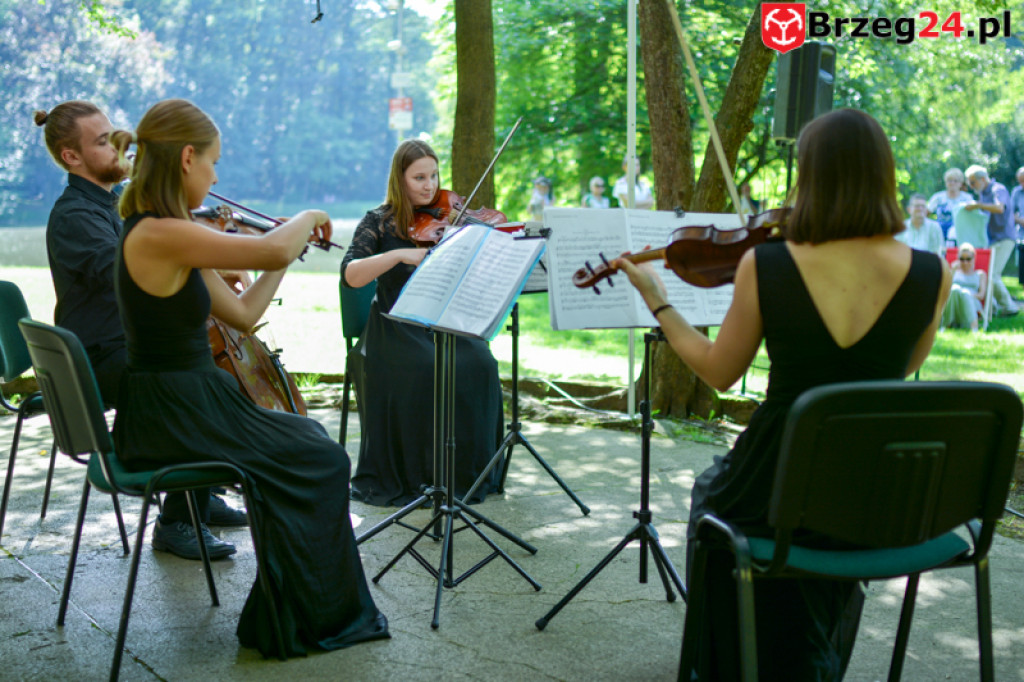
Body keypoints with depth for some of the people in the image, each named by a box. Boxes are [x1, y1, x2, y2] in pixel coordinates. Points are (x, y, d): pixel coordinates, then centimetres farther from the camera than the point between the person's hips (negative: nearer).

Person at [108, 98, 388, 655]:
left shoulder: (168, 235, 9)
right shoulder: (159, 235, -22)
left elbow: (243, 312, 11)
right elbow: (272, 250, -31)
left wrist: (295, 241, 10)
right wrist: (309, 217, -10)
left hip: (171, 407, 10)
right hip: (173, 418, -10)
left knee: (305, 443, 18)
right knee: (320, 460, 1)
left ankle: (284, 617, 25)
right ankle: (313, 618, 16)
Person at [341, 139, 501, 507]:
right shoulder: (380, 222, 3)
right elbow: (350, 275, -13)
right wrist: (399, 255, -25)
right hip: (398, 326, -2)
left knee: (478, 364, -26)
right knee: (422, 370, -32)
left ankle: (468, 472, -13)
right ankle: (409, 477, -15)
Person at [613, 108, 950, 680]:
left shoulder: (764, 264, -16)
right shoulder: (930, 274, -11)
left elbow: (719, 373, -2)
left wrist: (656, 299, 10)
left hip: (776, 492, -2)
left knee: (712, 493, 35)